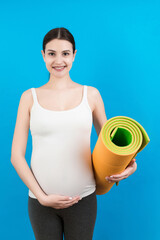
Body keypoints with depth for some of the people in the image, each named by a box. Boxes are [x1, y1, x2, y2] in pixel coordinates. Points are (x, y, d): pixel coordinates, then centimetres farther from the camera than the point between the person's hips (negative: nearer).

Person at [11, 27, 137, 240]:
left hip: (83, 198, 1)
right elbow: (16, 155, -2)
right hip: (41, 201, 0)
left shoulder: (91, 94, 2)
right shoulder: (30, 97, 0)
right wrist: (42, 196, -10)